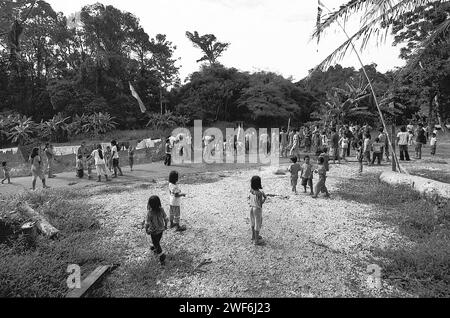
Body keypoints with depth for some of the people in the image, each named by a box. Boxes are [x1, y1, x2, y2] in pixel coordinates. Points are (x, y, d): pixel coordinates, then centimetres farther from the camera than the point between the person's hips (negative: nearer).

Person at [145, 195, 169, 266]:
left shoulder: (149, 212, -29)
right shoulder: (161, 210, -17)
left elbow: (147, 223, -22)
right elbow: (166, 219, -8)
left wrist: (146, 230, -3)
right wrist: (165, 226, 11)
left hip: (153, 231, -5)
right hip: (161, 229, 5)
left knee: (156, 243, 13)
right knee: (158, 241, 30)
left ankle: (162, 258, 11)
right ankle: (155, 249, 56)